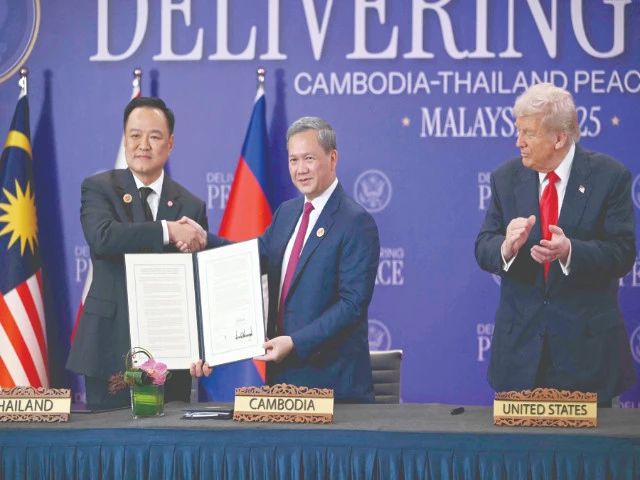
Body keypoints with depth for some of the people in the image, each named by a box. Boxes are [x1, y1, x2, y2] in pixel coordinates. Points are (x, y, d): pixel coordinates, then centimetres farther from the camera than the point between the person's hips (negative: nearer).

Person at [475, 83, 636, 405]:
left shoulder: (609, 176, -6)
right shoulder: (506, 178, 5)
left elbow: (622, 254, -11)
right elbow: (483, 248, 2)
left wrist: (569, 251, -29)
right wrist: (506, 247, -22)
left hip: (587, 344, -2)